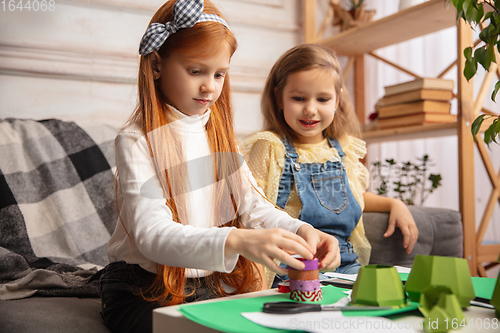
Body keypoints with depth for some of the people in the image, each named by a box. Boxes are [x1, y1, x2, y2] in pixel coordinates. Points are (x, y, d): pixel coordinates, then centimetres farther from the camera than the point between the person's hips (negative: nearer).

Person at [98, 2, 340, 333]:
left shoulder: (219, 132, 8)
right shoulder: (137, 140, -12)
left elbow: (252, 204, 2)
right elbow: (152, 234, -25)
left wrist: (300, 231, -20)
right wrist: (237, 241, -42)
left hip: (215, 284, 5)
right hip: (145, 289, -4)